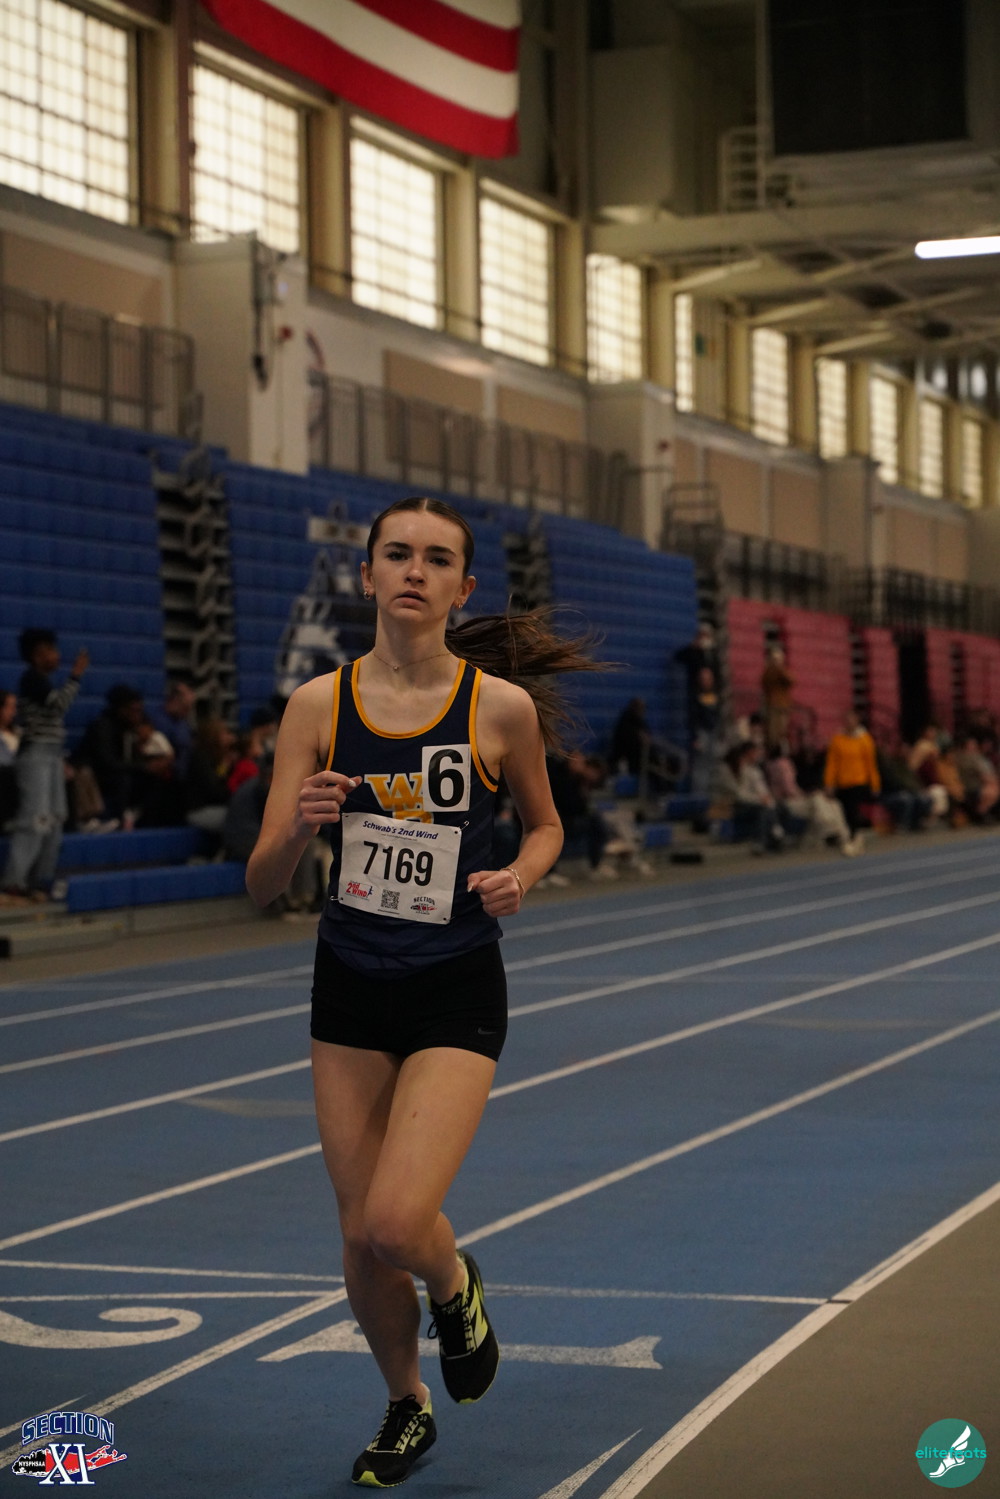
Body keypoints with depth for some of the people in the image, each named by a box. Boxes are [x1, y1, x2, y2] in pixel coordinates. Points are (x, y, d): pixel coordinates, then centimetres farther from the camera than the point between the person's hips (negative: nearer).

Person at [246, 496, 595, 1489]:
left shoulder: (502, 706, -9)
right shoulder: (317, 706, -5)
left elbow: (544, 824, 10)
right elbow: (263, 885, -6)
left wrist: (519, 876, -12)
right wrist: (298, 825, -26)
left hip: (457, 994, -3)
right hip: (350, 992, 3)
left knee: (396, 1222, -19)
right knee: (359, 1237, 9)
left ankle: (454, 1287, 19)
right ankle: (406, 1407, 37)